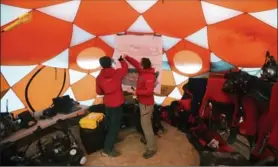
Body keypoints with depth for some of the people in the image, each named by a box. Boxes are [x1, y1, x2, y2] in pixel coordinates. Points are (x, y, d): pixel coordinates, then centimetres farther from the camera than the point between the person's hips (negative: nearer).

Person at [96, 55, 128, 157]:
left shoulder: (99, 77, -4)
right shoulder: (116, 73, -12)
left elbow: (99, 92, 5)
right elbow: (125, 67, 8)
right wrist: (121, 59, 25)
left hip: (107, 104, 5)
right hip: (117, 104, -5)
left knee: (111, 124, 24)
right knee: (114, 126, 1)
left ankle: (113, 139, 46)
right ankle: (107, 150, 5)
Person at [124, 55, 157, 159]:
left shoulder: (149, 76, -26)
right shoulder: (143, 71, 2)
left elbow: (149, 91, -33)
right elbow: (135, 63, 17)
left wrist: (135, 92, -26)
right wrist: (126, 57, 11)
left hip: (146, 104, -10)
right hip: (143, 102, 10)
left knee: (145, 124, -7)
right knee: (145, 122, 23)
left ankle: (152, 148, 1)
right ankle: (147, 138, 41)